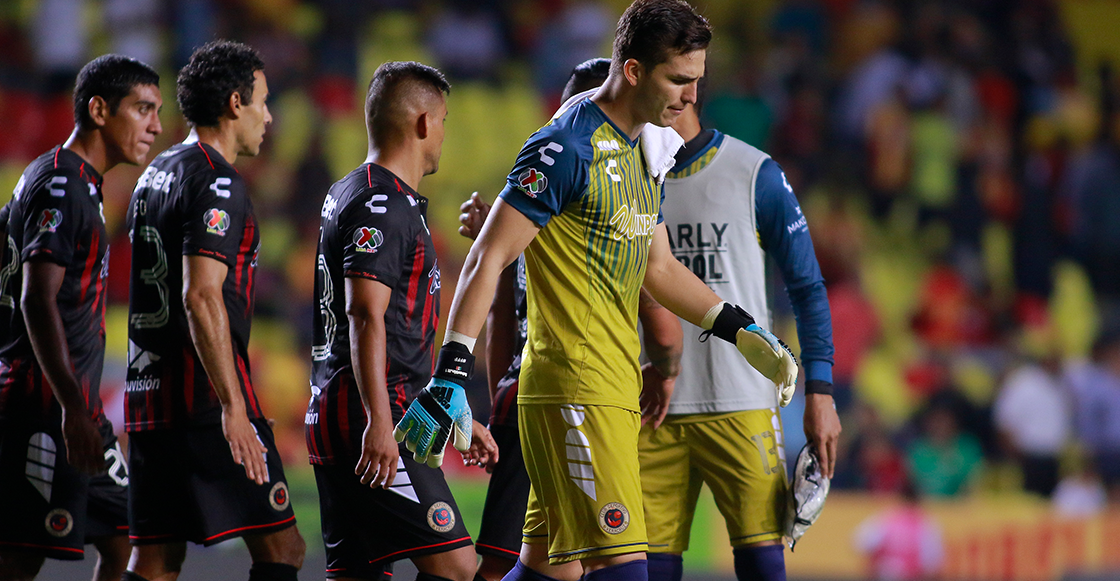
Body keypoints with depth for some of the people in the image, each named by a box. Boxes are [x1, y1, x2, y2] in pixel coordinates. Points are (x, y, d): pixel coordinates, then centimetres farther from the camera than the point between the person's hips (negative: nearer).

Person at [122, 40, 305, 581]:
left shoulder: (155, 173, 18)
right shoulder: (216, 181, -11)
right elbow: (201, 297, -21)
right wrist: (233, 408, -24)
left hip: (147, 392, 9)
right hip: (205, 395, -9)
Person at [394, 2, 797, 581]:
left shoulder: (642, 153, 17)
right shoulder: (567, 149, -12)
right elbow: (488, 259, -15)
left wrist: (742, 331, 26)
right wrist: (451, 375, -21)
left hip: (615, 389, 9)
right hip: (575, 391, -9)